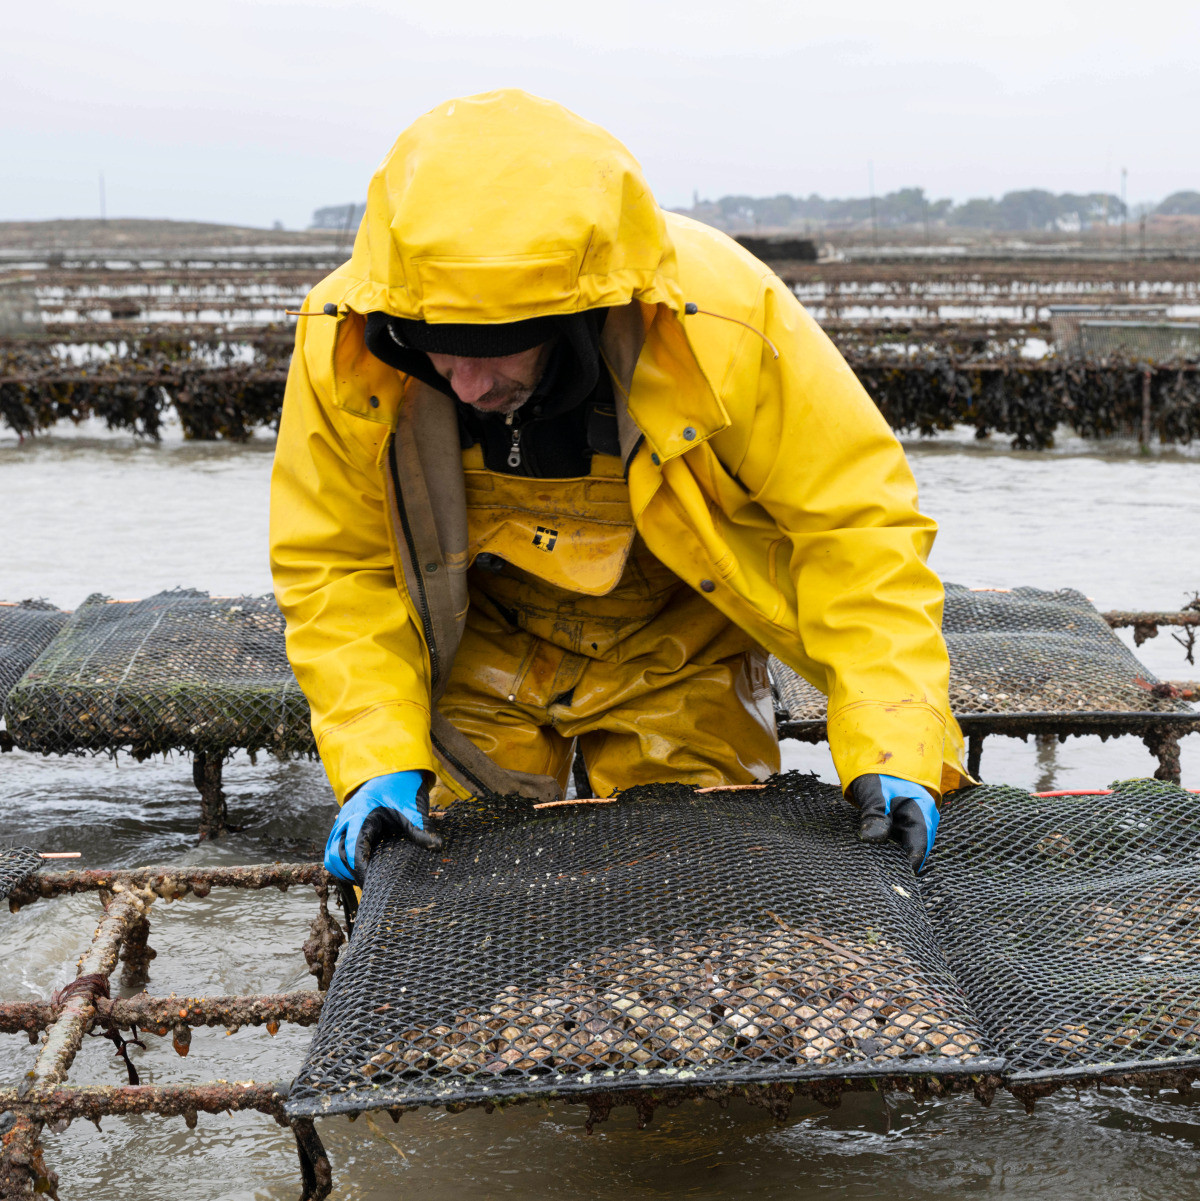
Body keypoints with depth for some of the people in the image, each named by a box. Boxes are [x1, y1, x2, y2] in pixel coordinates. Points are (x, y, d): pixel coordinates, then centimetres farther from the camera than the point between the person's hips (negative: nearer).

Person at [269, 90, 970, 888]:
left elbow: (857, 525, -24)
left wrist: (890, 754, -31)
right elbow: (336, 572, -14)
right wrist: (379, 760, -25)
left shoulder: (725, 323, -33)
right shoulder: (342, 343, -27)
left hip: (677, 659, -1)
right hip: (477, 655, 1)